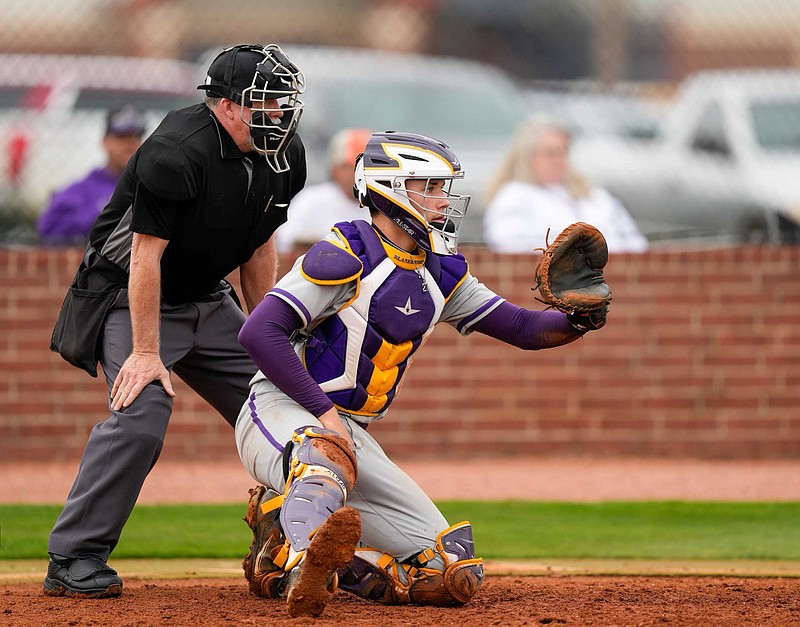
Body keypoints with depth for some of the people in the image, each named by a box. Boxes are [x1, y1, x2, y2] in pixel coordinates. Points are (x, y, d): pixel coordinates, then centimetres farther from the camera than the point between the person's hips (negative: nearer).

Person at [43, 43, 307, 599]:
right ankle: (74, 559, -19)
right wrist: (146, 352, -27)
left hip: (209, 302, 8)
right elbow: (147, 254, -26)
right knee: (142, 415, -25)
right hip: (134, 298, -8)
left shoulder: (283, 156, -3)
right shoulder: (178, 152, -28)